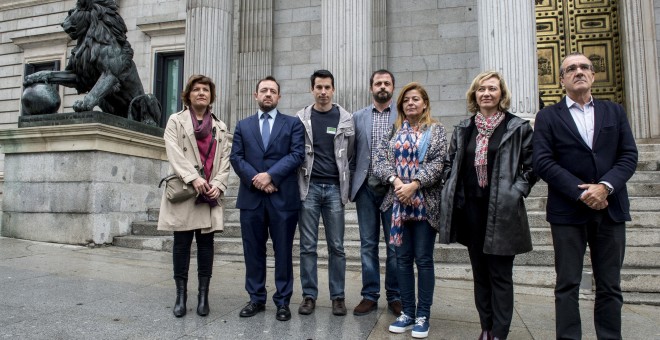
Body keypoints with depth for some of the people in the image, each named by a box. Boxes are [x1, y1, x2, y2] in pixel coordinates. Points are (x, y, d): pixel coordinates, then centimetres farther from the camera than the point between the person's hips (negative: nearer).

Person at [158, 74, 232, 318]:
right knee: (182, 243, 1)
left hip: (210, 194, 2)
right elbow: (174, 152, -6)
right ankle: (181, 296, 10)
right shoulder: (176, 121, 9)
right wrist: (193, 177, -19)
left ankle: (203, 295, 10)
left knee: (206, 243, 3)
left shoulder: (221, 128, 17)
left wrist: (218, 184, -8)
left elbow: (225, 159, 8)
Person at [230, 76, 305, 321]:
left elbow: (297, 154, -5)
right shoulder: (243, 126, 15)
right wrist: (255, 179, -11)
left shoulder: (293, 123, 8)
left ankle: (282, 301, 13)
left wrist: (270, 175, -14)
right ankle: (256, 299, 21)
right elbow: (236, 157, 5)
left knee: (283, 251, 3)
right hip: (251, 196, 3)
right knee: (253, 250, 8)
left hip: (283, 196, -2)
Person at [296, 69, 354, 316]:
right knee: (307, 246, 4)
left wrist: (346, 183, 5)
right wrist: (299, 180, 3)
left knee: (336, 246, 5)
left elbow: (350, 154, 8)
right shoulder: (301, 118, 4)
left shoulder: (345, 118, 5)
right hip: (308, 187, 0)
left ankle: (338, 296, 16)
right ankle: (309, 295, 15)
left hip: (335, 187, 0)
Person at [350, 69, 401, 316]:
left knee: (395, 245, 6)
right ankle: (370, 295, 19)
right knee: (368, 244, 8)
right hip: (366, 189, 2)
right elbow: (352, 154, 9)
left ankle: (395, 296, 19)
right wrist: (351, 187, 2)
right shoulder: (358, 117, 10)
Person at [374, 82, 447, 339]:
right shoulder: (394, 130, 12)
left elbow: (437, 163, -6)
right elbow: (381, 159, 2)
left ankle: (423, 316, 12)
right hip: (397, 201, 3)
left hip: (425, 202, -2)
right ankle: (407, 312, 18)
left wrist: (414, 185, -17)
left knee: (423, 258, 2)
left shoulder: (436, 130, 4)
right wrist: (395, 180, -15)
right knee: (403, 258, 7)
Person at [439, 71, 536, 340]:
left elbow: (531, 166, 1)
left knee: (500, 275, 1)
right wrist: (452, 191, 5)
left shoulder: (518, 128, -1)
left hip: (502, 212, -4)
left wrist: (516, 192, -9)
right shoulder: (463, 129, 10)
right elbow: (449, 163, 17)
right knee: (480, 272, 12)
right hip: (471, 210, 4)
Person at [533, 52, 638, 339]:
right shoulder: (548, 117, 4)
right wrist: (582, 192, -14)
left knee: (610, 286, 9)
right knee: (567, 285, 3)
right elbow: (543, 163, -7)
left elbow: (629, 155, 4)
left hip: (610, 210, 3)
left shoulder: (614, 111, 13)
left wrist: (605, 186, -13)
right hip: (568, 211, -2)